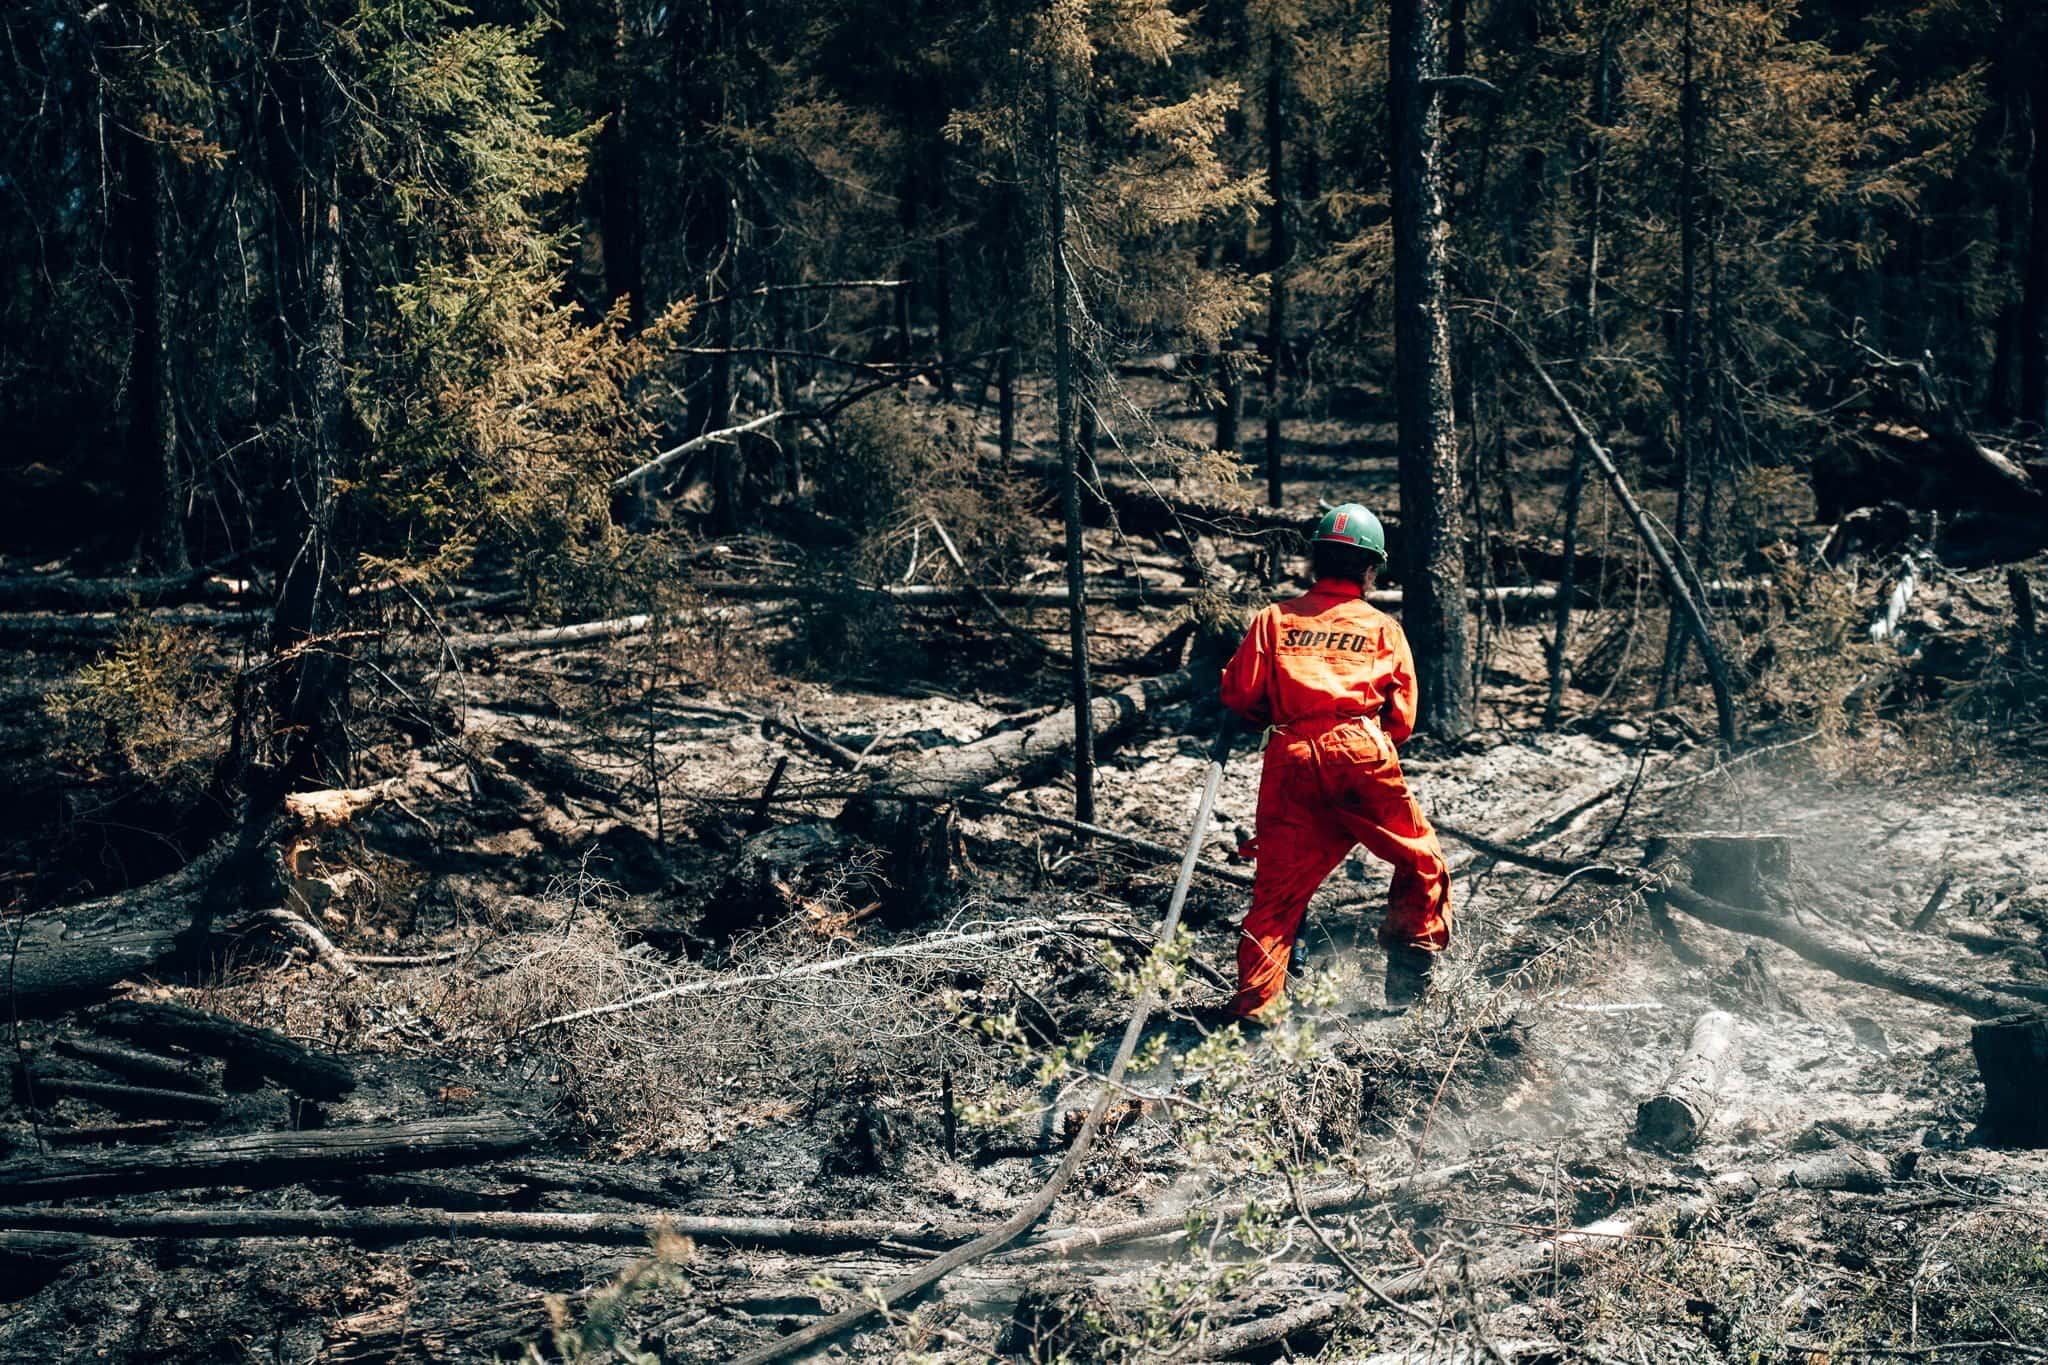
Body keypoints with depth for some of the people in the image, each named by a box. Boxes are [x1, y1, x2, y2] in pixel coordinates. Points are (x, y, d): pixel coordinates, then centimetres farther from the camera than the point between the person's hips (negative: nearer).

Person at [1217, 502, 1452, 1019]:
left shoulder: (1275, 618, 14)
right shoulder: (1384, 628, 14)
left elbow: (1240, 694, 9)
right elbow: (1402, 718, 12)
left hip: (1291, 761, 2)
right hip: (1361, 754, -1)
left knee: (1278, 887, 7)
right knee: (1422, 863, 16)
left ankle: (1254, 1002, -1)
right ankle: (1409, 980, 13)